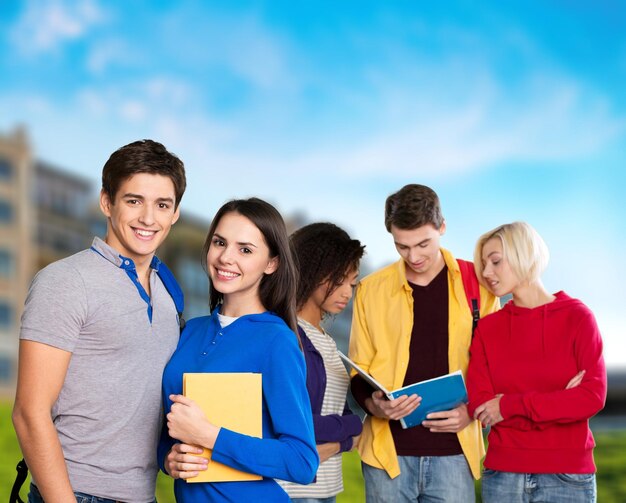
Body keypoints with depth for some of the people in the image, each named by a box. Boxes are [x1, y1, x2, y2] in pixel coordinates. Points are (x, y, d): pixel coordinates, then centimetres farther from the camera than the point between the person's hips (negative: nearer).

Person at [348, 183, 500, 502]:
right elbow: (359, 373, 8)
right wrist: (374, 405, -12)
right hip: (388, 451, 1)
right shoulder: (371, 289, 5)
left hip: (453, 451, -1)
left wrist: (472, 409, -10)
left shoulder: (477, 284, 3)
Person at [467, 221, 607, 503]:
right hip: (502, 475, 2)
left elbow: (593, 396, -11)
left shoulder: (577, 316, -2)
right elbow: (479, 405, -3)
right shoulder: (487, 327, 5)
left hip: (568, 476, -2)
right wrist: (559, 403, -11)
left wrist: (511, 407, -10)